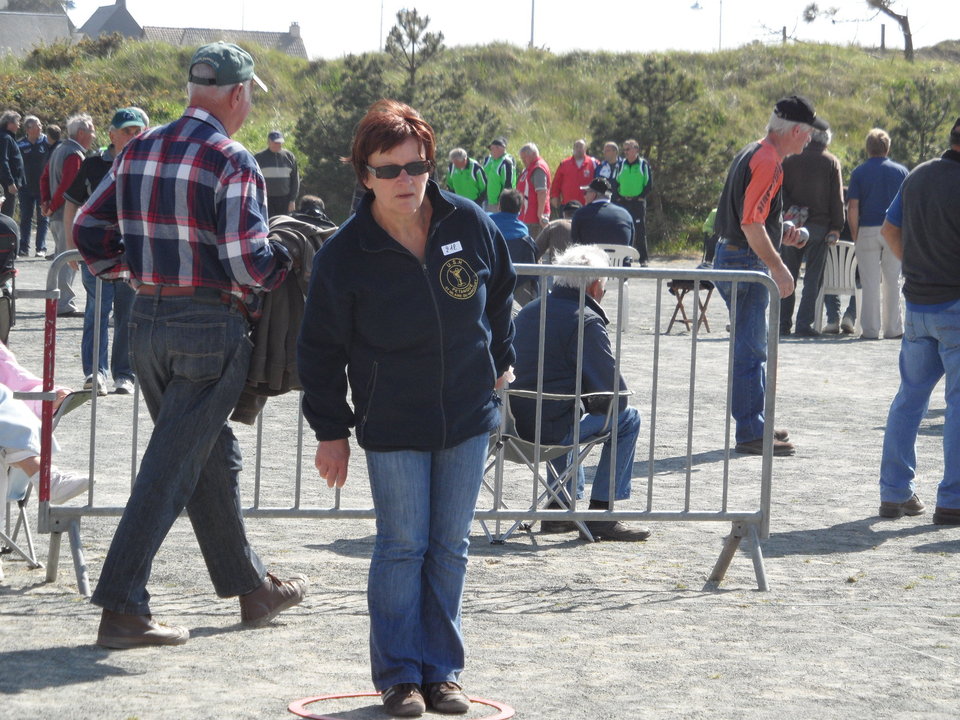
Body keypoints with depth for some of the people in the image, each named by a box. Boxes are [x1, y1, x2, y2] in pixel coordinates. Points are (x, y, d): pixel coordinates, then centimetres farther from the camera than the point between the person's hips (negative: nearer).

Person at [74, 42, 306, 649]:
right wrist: (283, 269, -1)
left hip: (148, 321, 8)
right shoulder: (232, 161, -14)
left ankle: (251, 587, 30)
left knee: (214, 458, 19)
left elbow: (89, 231, 10)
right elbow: (246, 255, -21)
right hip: (211, 327, -8)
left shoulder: (138, 151, 8)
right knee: (172, 468, -4)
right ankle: (123, 608, -6)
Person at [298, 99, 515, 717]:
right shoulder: (345, 255, -12)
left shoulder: (471, 224, -5)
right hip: (392, 424, -3)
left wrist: (499, 361, 19)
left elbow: (499, 292, 14)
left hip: (468, 414, 3)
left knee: (450, 547, 8)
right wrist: (330, 430, -4)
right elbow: (322, 348, -4)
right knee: (402, 546, -1)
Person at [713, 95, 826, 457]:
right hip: (746, 261, -11)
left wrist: (780, 235, 17)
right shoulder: (767, 161, -18)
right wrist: (778, 267, -22)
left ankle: (756, 423, 27)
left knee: (755, 346, 18)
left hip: (734, 255, 11)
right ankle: (751, 433, -5)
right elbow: (751, 224, -25)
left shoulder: (752, 154, 16)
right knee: (750, 349, -7)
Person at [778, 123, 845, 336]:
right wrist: (836, 228, 0)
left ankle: (783, 323, 6)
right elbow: (837, 198, -1)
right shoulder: (831, 162, 2)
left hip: (792, 225, 1)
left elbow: (781, 192, 2)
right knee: (813, 277, 1)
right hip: (819, 226, -1)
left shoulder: (791, 160, 5)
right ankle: (804, 323, -6)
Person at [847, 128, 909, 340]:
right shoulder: (901, 171, 5)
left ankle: (870, 329, 2)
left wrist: (855, 235, 1)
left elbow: (853, 207, -5)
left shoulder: (859, 172, 0)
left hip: (867, 230, -1)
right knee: (892, 281, 8)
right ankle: (892, 328, 10)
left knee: (870, 282, 2)